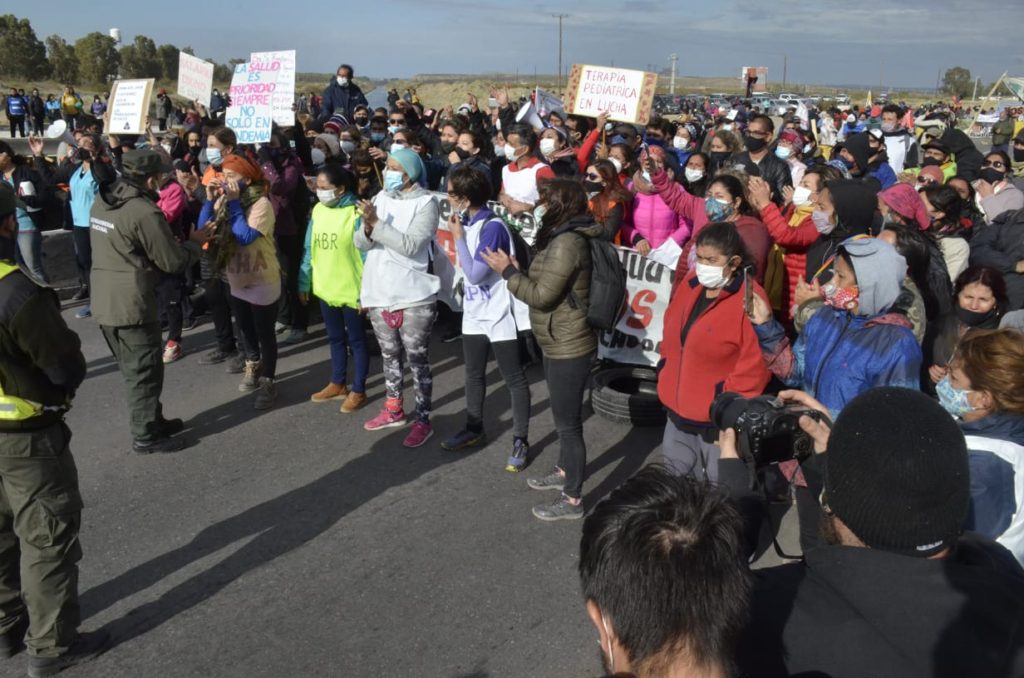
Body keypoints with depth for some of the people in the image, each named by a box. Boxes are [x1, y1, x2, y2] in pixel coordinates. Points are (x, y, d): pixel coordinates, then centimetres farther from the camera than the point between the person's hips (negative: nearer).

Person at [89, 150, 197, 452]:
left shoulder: (102, 203, 8)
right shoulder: (144, 212, -20)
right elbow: (173, 262, -15)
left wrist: (173, 240, 13)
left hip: (105, 300, 9)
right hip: (131, 304, -9)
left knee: (133, 369, 20)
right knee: (145, 371, 5)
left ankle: (152, 421, 33)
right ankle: (146, 435, 15)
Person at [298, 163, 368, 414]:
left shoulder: (356, 213, -17)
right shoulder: (318, 210, 3)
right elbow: (309, 249, 10)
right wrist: (304, 282, 10)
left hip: (350, 290, -6)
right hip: (325, 288, 6)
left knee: (356, 340, 9)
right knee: (335, 338, 19)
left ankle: (358, 391, 20)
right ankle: (338, 384, 34)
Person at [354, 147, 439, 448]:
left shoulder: (426, 203, -10)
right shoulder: (381, 197, 7)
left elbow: (411, 245, -22)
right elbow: (360, 243, 3)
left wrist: (377, 224, -23)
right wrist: (368, 228, -19)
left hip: (414, 296, -6)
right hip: (380, 293, 6)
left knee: (417, 359, 2)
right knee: (389, 355, 19)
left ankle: (423, 420, 13)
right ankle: (394, 409, 34)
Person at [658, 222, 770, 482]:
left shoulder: (750, 299, -21)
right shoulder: (690, 284, 1)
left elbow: (755, 365, -22)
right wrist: (666, 370, 12)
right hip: (679, 408, 8)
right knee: (678, 480, 24)